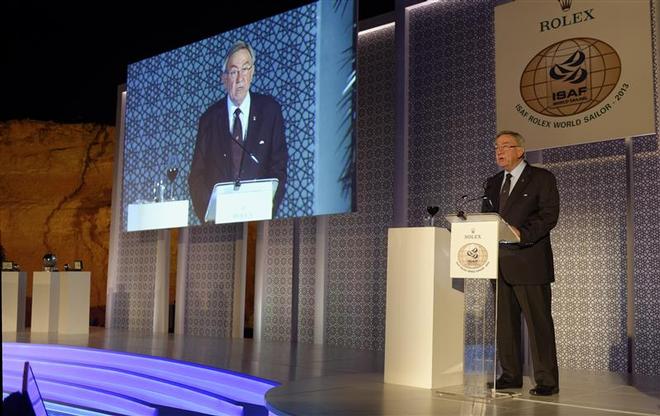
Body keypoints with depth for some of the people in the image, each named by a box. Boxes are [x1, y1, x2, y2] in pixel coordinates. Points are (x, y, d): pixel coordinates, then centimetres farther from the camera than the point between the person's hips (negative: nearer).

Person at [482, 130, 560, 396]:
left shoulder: (541, 178, 0)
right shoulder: (493, 183, 20)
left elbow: (549, 214, -9)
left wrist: (522, 234, -22)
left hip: (529, 261, -6)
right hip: (500, 263, 6)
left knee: (538, 322, -6)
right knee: (505, 322, 9)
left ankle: (546, 381, -1)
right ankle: (510, 375, 17)